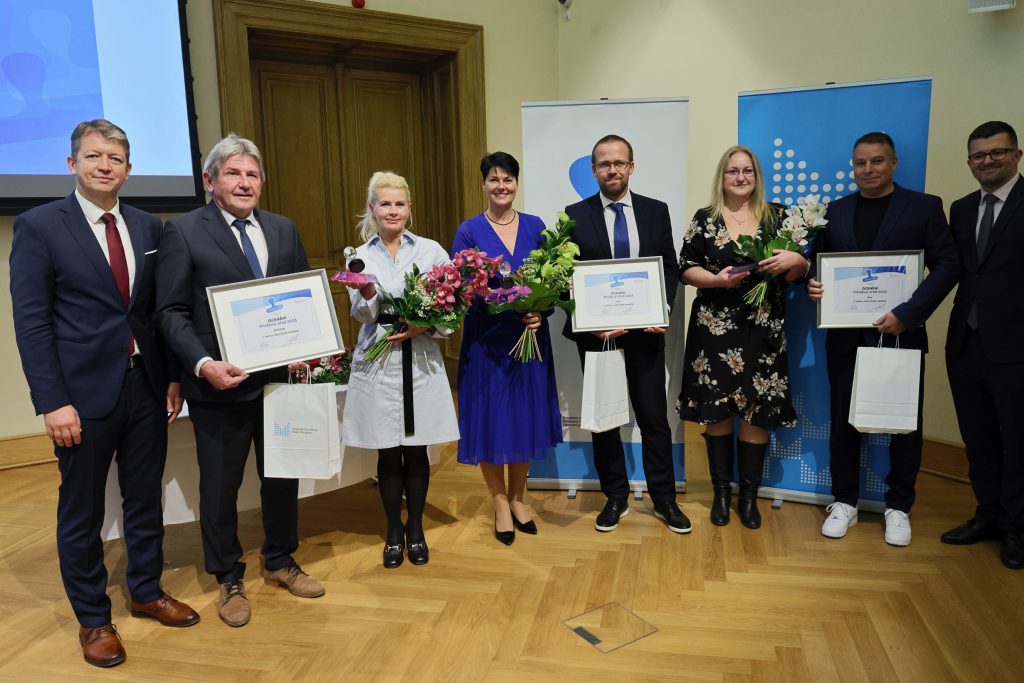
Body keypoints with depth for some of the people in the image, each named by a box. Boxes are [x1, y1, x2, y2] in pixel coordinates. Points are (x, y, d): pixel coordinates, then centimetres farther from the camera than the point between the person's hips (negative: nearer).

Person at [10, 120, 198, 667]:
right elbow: (31, 322, -9)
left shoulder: (148, 227, 7)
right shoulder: (39, 226, -6)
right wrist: (52, 401, -14)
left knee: (146, 499, 16)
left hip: (146, 386, 4)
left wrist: (172, 376, 5)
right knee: (81, 513, 10)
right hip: (84, 393, -4)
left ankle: (147, 592, 36)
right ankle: (92, 618, 28)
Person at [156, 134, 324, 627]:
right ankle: (229, 580, 31)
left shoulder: (283, 230, 9)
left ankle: (280, 561, 38)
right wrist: (202, 363, -22)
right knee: (220, 485, 10)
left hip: (282, 377, 4)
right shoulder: (183, 231, -5)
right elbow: (171, 311, -8)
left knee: (283, 475, 16)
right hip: (220, 383, -4)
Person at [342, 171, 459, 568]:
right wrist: (368, 295, -25)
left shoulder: (431, 251, 2)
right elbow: (362, 315, -4)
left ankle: (415, 529, 27)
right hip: (378, 362, 0)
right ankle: (393, 532, 25)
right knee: (388, 453, 7)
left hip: (421, 360, 0)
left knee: (416, 451, 8)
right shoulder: (360, 256, 5)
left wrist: (423, 327, -15)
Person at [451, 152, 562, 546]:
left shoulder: (535, 226, 6)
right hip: (486, 339, -2)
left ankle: (517, 499, 29)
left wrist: (540, 311, -14)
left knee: (526, 416, 10)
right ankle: (500, 505, 22)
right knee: (490, 418, 4)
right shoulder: (469, 231, -1)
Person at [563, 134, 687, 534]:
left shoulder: (656, 211, 5)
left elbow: (671, 268, 6)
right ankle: (615, 498, 25)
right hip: (596, 332, 0)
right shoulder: (575, 215, 1)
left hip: (645, 330, 1)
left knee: (654, 417, 6)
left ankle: (664, 499, 21)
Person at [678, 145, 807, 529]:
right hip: (714, 328, 0)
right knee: (715, 411, 4)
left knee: (757, 412, 2)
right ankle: (721, 493, 20)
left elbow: (797, 272, 7)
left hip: (763, 330, 0)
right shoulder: (704, 220, 6)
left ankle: (749, 495, 19)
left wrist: (795, 260, -15)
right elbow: (686, 269, 2)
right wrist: (716, 279, -15)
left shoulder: (778, 216, 7)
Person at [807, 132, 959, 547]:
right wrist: (812, 284, -10)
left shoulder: (924, 207, 1)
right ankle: (844, 502, 23)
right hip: (846, 336, 2)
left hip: (901, 334, -2)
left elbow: (947, 266, -5)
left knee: (905, 423, 8)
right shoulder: (835, 211, 10)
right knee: (843, 420, 8)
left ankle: (898, 507, 24)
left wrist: (907, 314, -17)